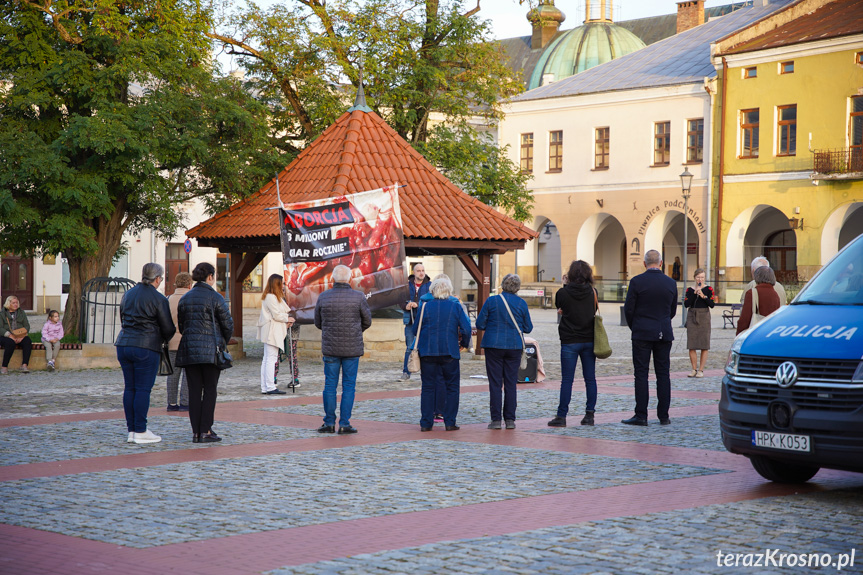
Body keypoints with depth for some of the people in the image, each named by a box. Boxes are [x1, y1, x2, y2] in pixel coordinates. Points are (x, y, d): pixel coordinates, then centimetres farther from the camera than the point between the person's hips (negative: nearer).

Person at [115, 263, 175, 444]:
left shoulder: (128, 294, 13)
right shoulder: (158, 299, -7)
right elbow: (168, 329, -3)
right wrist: (164, 339, 18)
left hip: (123, 345, 6)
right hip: (146, 348, -6)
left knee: (130, 388, 9)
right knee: (143, 389, -3)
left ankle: (131, 430, 11)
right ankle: (140, 431, -1)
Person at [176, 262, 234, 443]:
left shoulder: (184, 298, 10)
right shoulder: (215, 298, -6)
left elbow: (181, 326, 14)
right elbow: (228, 325, -4)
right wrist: (223, 343, 14)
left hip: (189, 348, 5)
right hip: (211, 350, -5)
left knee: (194, 390, 6)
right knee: (210, 390, 0)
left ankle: (196, 431, 4)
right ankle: (206, 431, -3)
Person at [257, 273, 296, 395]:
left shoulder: (274, 297, 20)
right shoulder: (270, 297, -13)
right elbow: (276, 315, -15)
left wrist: (286, 320, 6)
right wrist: (287, 319, 0)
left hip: (272, 332, 11)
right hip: (272, 331, -11)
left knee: (267, 359, 9)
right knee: (271, 359, -10)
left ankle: (265, 388, 10)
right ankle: (270, 387, -11)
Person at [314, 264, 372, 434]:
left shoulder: (323, 297, -3)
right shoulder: (358, 297, -7)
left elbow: (318, 323, 8)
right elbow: (367, 321, 4)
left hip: (330, 348, 1)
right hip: (352, 349, -1)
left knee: (330, 385, 8)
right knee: (349, 386, 4)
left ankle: (329, 423, 10)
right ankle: (344, 424, 3)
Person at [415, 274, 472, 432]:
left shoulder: (425, 306, 0)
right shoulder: (455, 306, -2)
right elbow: (466, 328, -5)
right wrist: (464, 343, 12)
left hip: (428, 352, 1)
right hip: (450, 352, -1)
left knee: (428, 387, 7)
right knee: (452, 387, 8)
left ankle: (426, 423, 4)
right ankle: (450, 422, 5)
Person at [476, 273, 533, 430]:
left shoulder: (491, 301, -6)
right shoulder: (521, 303, -1)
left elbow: (480, 324, -3)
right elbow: (528, 328, 6)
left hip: (494, 346, -2)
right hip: (514, 347, 2)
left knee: (495, 383, 1)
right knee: (511, 383, 7)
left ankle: (496, 419, -2)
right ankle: (510, 419, 6)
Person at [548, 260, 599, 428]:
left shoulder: (562, 293, -9)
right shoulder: (593, 292, -1)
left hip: (569, 341, -3)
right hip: (589, 340, 3)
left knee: (567, 380, -1)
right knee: (590, 379, 8)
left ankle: (561, 416, -1)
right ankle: (589, 414, 10)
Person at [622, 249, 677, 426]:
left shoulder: (637, 282, -8)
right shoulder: (671, 283, 3)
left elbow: (628, 309, -5)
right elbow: (673, 311, 10)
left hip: (642, 333, -3)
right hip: (664, 335, 3)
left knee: (641, 374, -1)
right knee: (663, 374, 6)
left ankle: (641, 416, -3)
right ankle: (664, 416, 7)